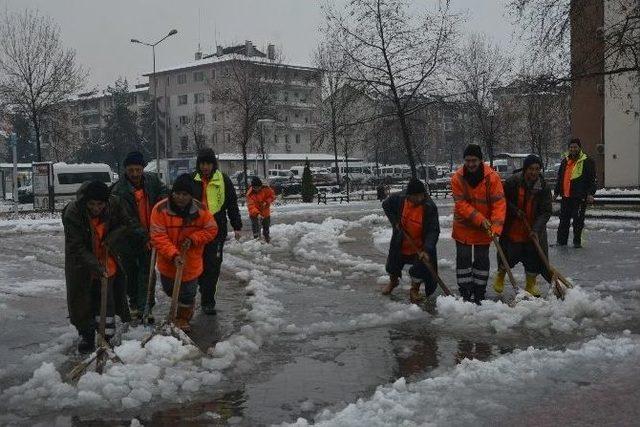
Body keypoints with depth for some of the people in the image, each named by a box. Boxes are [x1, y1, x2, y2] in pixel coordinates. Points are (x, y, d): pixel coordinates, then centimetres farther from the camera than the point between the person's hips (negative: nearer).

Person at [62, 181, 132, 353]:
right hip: (82, 263, -2)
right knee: (82, 300, 4)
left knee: (108, 299, 4)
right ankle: (86, 335, 22)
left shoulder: (114, 205, -17)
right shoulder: (72, 213, -26)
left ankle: (108, 336, 16)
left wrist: (112, 237, -15)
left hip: (108, 260, 2)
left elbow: (125, 224, 4)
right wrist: (95, 265, -32)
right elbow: (76, 247, -23)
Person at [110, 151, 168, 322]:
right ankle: (134, 302, 31)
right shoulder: (119, 191, -18)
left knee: (147, 272, 0)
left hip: (149, 236, 2)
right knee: (131, 272, 13)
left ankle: (145, 307, 2)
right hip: (129, 238, -2)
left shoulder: (152, 180, -5)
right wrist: (144, 236, -25)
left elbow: (164, 193, 16)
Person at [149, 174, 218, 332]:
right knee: (169, 290, 20)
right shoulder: (161, 209, -20)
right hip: (168, 262, 0)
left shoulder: (200, 209, -14)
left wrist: (193, 239, -19)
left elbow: (211, 230, -4)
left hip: (191, 262, 0)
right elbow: (158, 237, -21)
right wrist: (173, 255, -30)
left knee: (188, 293, 11)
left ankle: (183, 318, 39)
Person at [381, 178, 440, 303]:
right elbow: (386, 205, 4)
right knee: (392, 266, 20)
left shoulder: (430, 207, -26)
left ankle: (415, 290, 25)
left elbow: (434, 231, -26)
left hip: (420, 247, -3)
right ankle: (393, 281, 54)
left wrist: (427, 250, -37)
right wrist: (395, 221, -8)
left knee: (420, 270, -7)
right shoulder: (399, 199, -19)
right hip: (400, 244, 3)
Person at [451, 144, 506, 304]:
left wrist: (495, 227, -30)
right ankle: (465, 293, 13)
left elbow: (499, 203, -20)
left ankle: (479, 294, 18)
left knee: (482, 259, 7)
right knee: (463, 258, 3)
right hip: (463, 226, 0)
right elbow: (461, 204, -17)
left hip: (484, 228, 0)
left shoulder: (492, 177, -17)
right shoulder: (457, 178, -15)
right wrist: (480, 220, -25)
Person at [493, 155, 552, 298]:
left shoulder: (544, 187, -9)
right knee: (508, 255, 9)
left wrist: (536, 230, -21)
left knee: (533, 257, 5)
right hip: (512, 229, -1)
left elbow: (546, 212, -10)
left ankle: (530, 285, 26)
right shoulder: (513, 182, -14)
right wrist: (515, 210, -14)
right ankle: (500, 276, 39)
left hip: (533, 232, 1)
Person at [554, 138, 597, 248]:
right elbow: (560, 178, 22)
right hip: (565, 196, 5)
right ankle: (561, 240, 16)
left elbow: (592, 179, -5)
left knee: (578, 220, -1)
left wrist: (590, 193, -14)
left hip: (580, 197, -5)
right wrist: (556, 192, 20)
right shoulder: (565, 161, 15)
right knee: (564, 219, 8)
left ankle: (577, 241, 10)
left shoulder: (587, 161, -2)